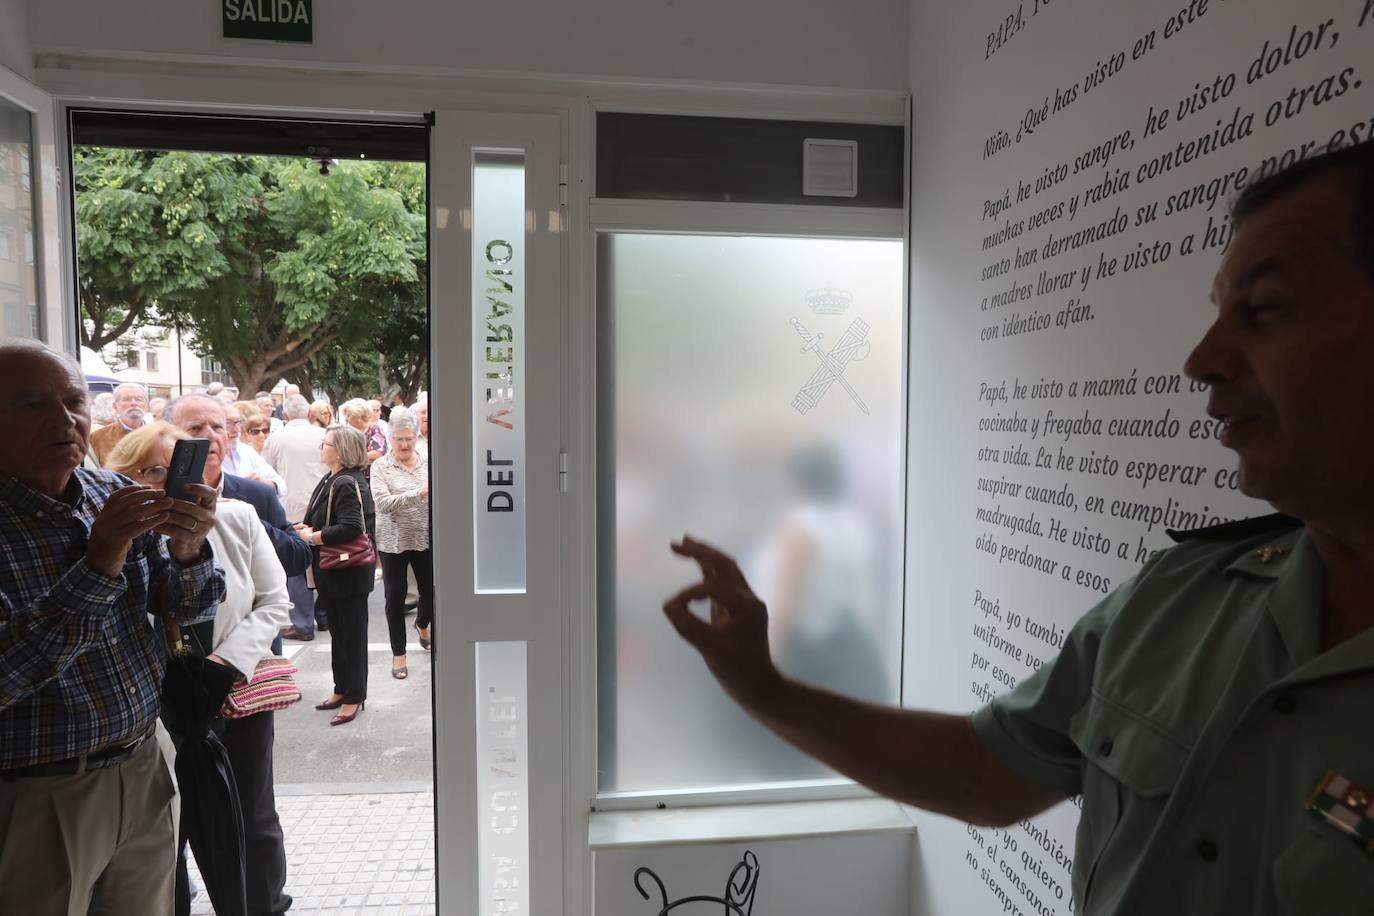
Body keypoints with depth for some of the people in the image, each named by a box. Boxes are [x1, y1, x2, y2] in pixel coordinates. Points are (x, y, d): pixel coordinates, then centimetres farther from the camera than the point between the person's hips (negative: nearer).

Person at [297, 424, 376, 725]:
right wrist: (306, 528, -2)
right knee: (338, 631, 18)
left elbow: (350, 528, -29)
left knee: (351, 633, 2)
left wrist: (312, 537, -18)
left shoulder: (347, 484, -19)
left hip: (349, 573, -10)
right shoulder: (331, 481, 10)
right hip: (333, 572, 10)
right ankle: (343, 689, 31)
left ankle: (354, 697, 12)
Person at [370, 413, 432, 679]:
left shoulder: (426, 464, 4)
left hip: (425, 538, 3)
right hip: (393, 541, -2)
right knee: (395, 596, 5)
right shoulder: (380, 467, -5)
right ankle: (398, 653, 20)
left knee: (431, 590, 7)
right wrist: (419, 493, -28)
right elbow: (383, 503, -19)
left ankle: (422, 624, 41)